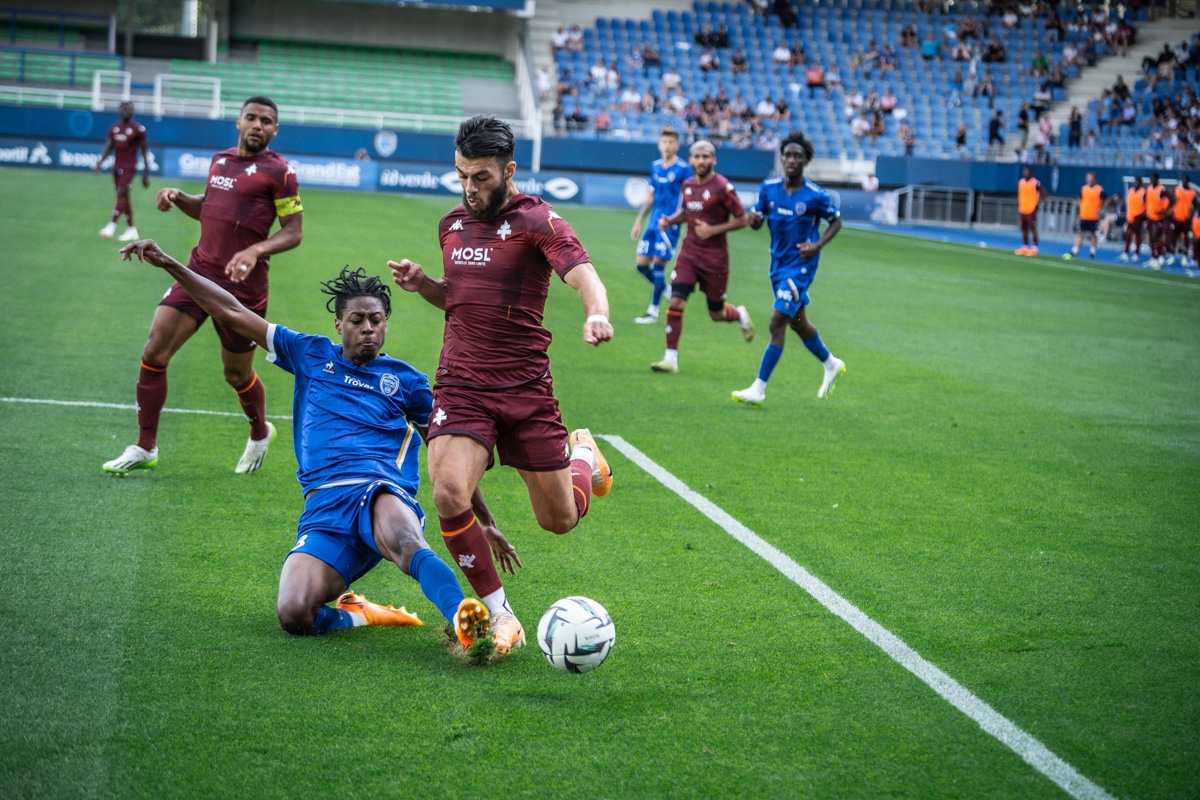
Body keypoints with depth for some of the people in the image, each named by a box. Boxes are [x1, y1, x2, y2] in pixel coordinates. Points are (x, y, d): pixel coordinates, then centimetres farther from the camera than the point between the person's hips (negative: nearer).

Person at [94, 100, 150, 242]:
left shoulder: (138, 129, -5)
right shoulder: (114, 128, 10)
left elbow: (145, 151, -2)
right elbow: (108, 148, 11)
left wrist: (146, 173, -5)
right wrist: (99, 163, -5)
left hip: (129, 168, -6)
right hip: (116, 167, 6)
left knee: (121, 194, -17)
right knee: (124, 198, 9)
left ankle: (111, 225, -20)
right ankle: (131, 229, 16)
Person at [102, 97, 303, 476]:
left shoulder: (278, 171, -6)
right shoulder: (220, 159, 13)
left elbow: (294, 230, -7)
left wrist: (255, 251, -23)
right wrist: (177, 197, 8)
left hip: (242, 285, -5)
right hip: (199, 271, 5)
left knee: (237, 374, 8)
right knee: (154, 352, -7)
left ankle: (260, 434, 40)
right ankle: (145, 448, 4)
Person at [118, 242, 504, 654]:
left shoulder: (404, 379, 18)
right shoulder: (312, 355, 21)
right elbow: (233, 313, 23)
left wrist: (488, 523, 22)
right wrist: (168, 264, 19)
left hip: (384, 493, -2)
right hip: (324, 510, 2)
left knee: (406, 544, -42)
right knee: (294, 615, -26)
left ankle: (468, 623, -62)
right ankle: (360, 614, 0)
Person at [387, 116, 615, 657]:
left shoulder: (536, 220, -8)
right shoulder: (452, 224, 11)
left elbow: (581, 273, -25)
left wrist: (597, 313, -47)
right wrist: (421, 284, 4)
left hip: (526, 388, -3)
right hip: (461, 386, 3)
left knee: (559, 519, 7)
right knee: (449, 495, -24)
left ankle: (584, 457, 45)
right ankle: (499, 616, -6)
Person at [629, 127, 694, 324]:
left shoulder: (683, 169, -8)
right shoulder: (655, 166, 10)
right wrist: (639, 221, 19)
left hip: (670, 224, -6)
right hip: (653, 222, 6)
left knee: (658, 264, -7)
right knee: (642, 264, 4)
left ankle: (653, 311, 1)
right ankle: (666, 290, 26)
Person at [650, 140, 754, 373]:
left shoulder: (723, 187, -13)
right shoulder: (687, 185, 4)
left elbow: (743, 219, -10)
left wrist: (713, 230, -19)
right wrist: (669, 220, 2)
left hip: (715, 258, -4)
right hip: (689, 254, 4)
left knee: (716, 314, 9)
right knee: (676, 303, -11)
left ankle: (740, 315, 44)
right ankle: (670, 358, -6)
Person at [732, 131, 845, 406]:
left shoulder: (816, 196, -14)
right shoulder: (769, 187, -2)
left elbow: (836, 221, 1)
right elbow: (758, 221, 7)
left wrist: (818, 245, -15)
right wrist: (754, 219, -18)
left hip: (800, 266, -6)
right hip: (778, 263, 6)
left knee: (777, 323, -13)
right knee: (797, 322, 21)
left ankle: (759, 389, -11)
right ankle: (831, 364, 45)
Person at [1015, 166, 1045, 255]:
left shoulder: (1035, 183, -10)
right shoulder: (1020, 182, 10)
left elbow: (1043, 192, -10)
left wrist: (1037, 202, -13)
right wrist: (1018, 206, 12)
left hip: (1031, 210, -6)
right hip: (1022, 209, 7)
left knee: (1033, 228, -5)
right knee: (1024, 228, 10)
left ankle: (1034, 247, -2)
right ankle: (1024, 247, 18)